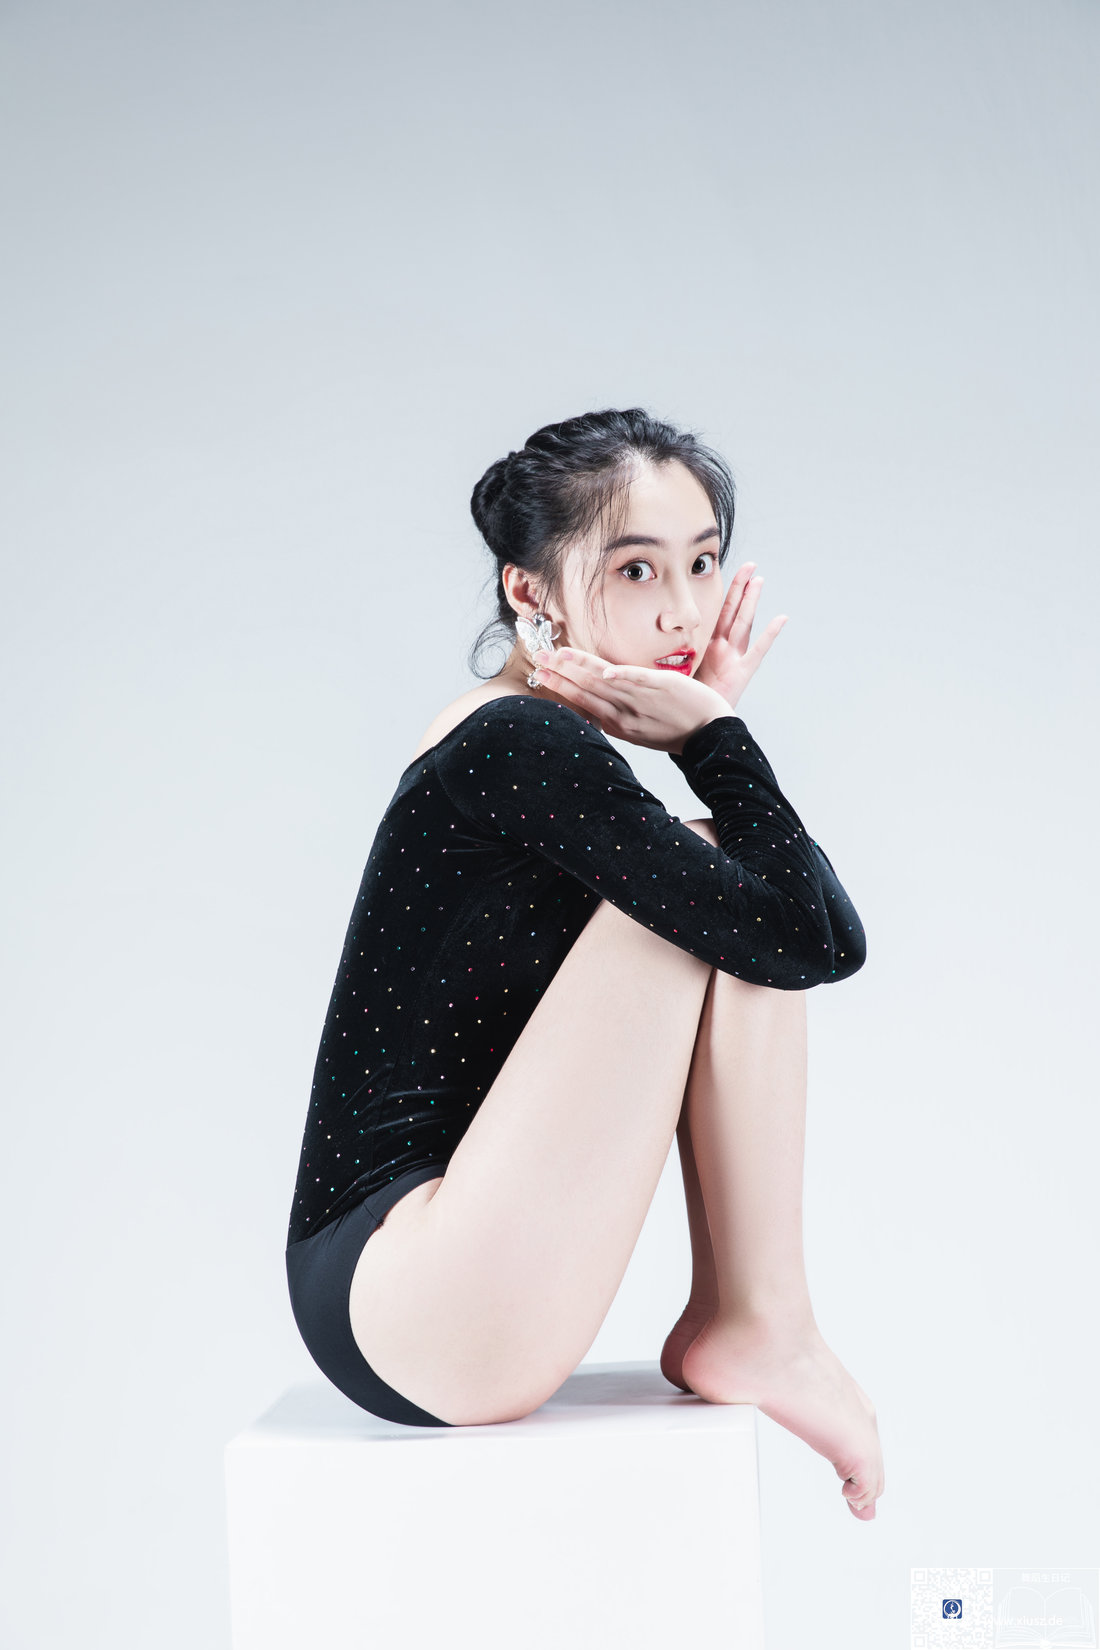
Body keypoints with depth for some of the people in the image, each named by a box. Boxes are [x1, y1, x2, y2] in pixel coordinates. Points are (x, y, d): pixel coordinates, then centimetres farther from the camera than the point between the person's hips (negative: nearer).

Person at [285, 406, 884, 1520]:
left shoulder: (510, 748, 13)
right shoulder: (520, 741, -16)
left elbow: (800, 933, 14)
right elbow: (818, 940, -21)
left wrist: (710, 728, 5)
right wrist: (711, 735, -9)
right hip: (402, 1318, -10)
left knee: (724, 906, 11)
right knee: (739, 910, -16)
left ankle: (722, 1319, 7)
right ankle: (759, 1331, -3)